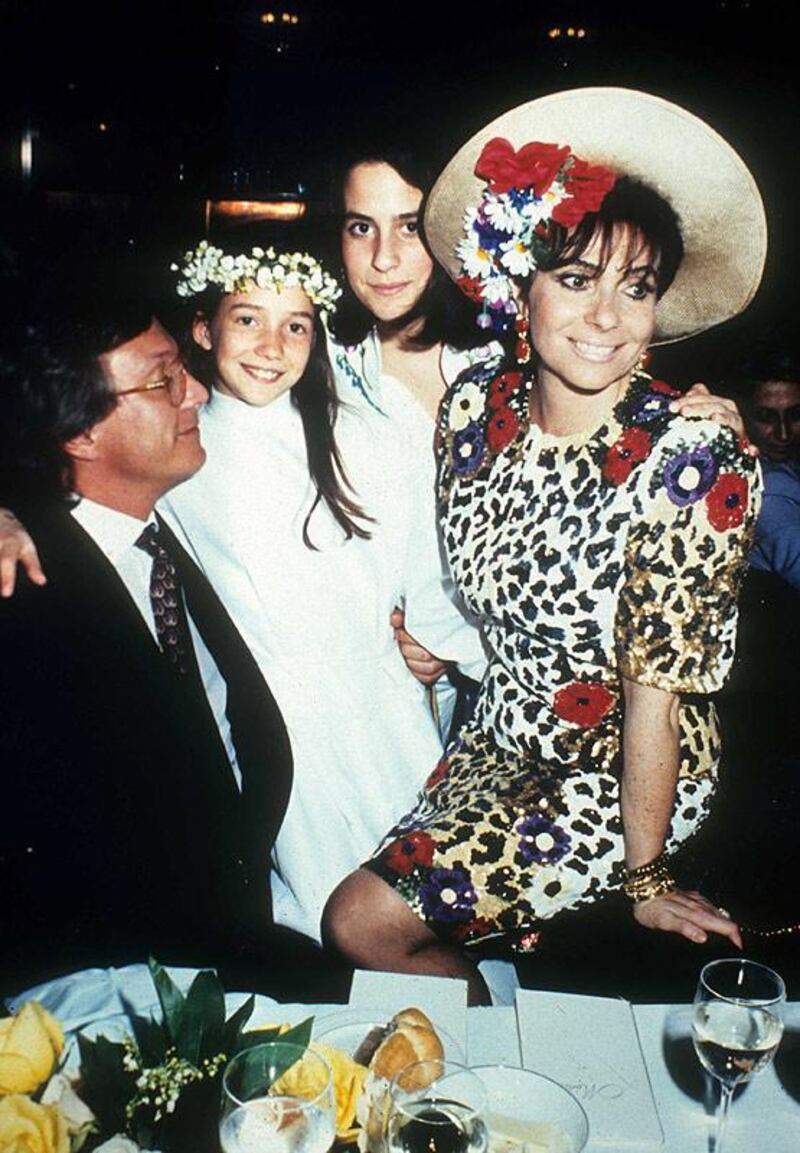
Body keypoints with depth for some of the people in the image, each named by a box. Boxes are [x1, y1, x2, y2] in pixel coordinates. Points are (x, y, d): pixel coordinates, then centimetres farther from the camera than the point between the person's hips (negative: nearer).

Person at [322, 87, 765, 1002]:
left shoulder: (693, 461, -24)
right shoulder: (474, 404, -9)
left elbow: (655, 693, -19)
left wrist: (644, 878, -11)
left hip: (623, 777, -5)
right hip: (498, 736, 6)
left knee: (365, 923, -9)